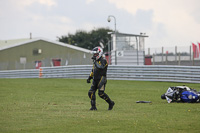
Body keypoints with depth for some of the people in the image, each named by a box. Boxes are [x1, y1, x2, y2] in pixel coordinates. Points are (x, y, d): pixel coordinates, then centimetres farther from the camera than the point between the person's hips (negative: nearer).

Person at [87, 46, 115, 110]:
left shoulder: (103, 60, -9)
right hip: (95, 80, 8)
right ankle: (93, 106, 0)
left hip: (101, 79, -8)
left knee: (101, 93, -16)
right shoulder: (95, 61, 17)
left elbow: (100, 67, -30)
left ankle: (111, 103, 2)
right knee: (91, 92, -5)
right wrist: (89, 78, 20)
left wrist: (95, 61, -23)